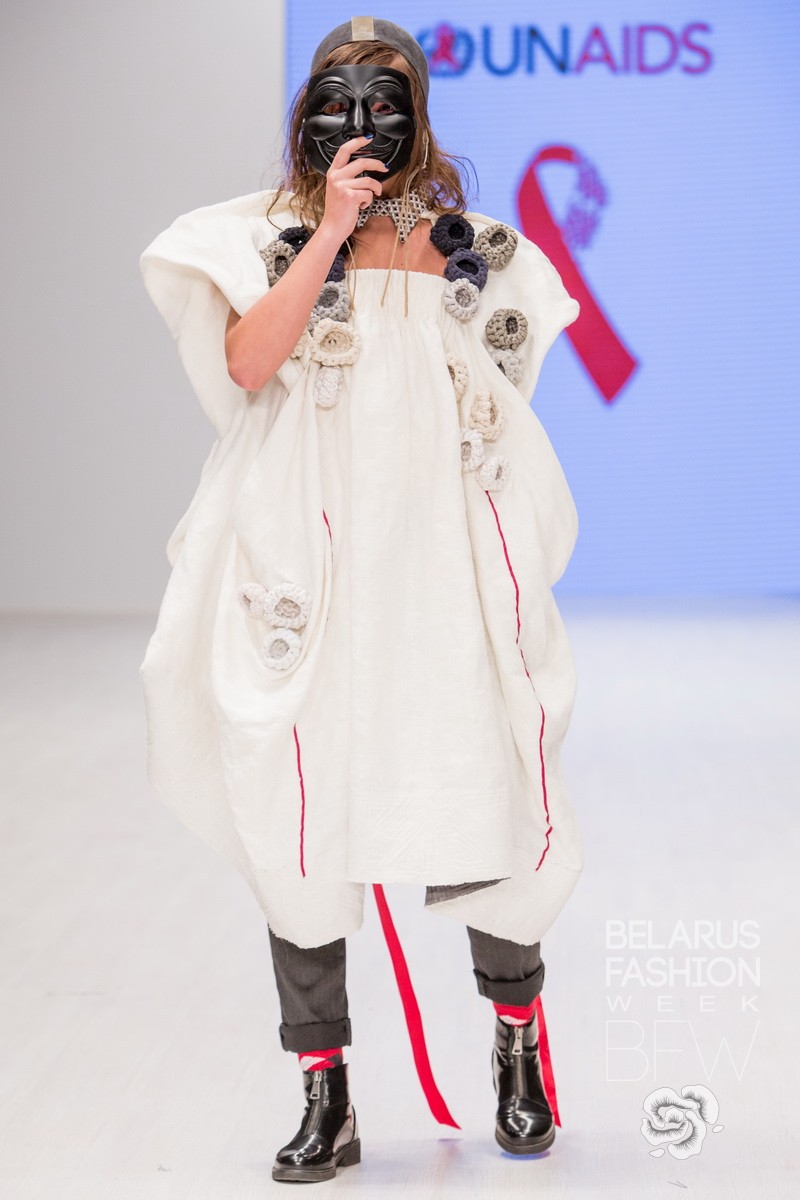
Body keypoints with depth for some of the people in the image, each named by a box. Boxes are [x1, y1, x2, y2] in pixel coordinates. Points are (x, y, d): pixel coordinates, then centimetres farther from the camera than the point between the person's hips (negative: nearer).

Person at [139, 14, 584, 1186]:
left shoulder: (468, 246, 11)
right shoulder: (273, 235, 6)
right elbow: (248, 365, -13)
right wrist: (332, 233, -14)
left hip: (445, 555, 1)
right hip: (313, 566, -1)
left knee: (484, 796, -2)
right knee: (300, 821, -1)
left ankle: (518, 1038, 25)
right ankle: (326, 1095, 11)